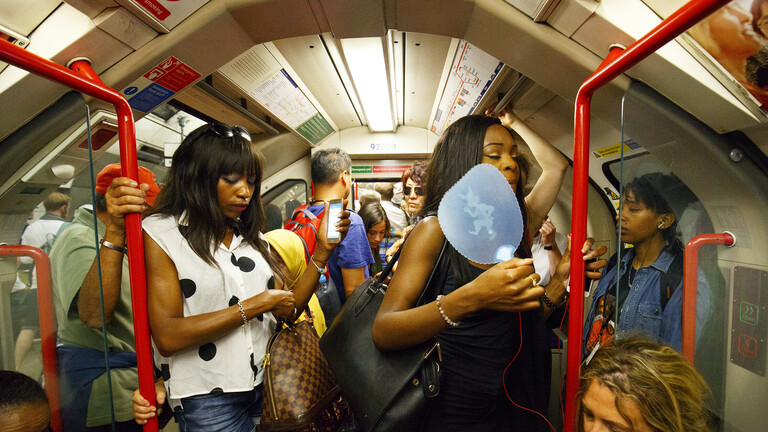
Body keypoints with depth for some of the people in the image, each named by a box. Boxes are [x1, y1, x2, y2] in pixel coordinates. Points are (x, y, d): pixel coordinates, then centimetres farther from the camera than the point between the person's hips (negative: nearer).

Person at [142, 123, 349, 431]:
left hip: (267, 385, 5)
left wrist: (323, 250, -7)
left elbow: (287, 309, 1)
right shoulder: (160, 233, -8)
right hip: (208, 399, -5)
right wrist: (255, 305, -16)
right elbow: (167, 338, -18)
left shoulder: (251, 237, 7)